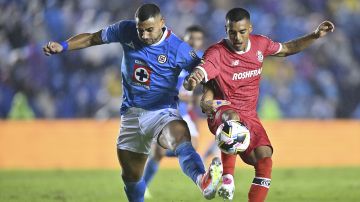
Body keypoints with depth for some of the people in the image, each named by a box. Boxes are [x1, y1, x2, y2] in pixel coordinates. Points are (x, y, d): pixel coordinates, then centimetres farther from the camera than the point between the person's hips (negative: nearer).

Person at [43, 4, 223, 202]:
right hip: (131, 113, 5)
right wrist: (63, 46, -3)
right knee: (130, 176, 12)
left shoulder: (177, 49, -14)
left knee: (181, 140, -38)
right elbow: (92, 38, 8)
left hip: (162, 111, -5)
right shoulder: (126, 30, -4)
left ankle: (203, 181, -64)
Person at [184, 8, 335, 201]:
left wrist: (315, 36, 12)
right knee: (232, 118, -41)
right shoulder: (217, 53, -16)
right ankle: (227, 177, -35)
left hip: (249, 118, 5)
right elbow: (193, 79, -30)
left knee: (265, 161, -13)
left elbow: (287, 49, 22)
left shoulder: (260, 44, 2)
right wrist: (190, 82, -55)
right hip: (221, 113, -5)